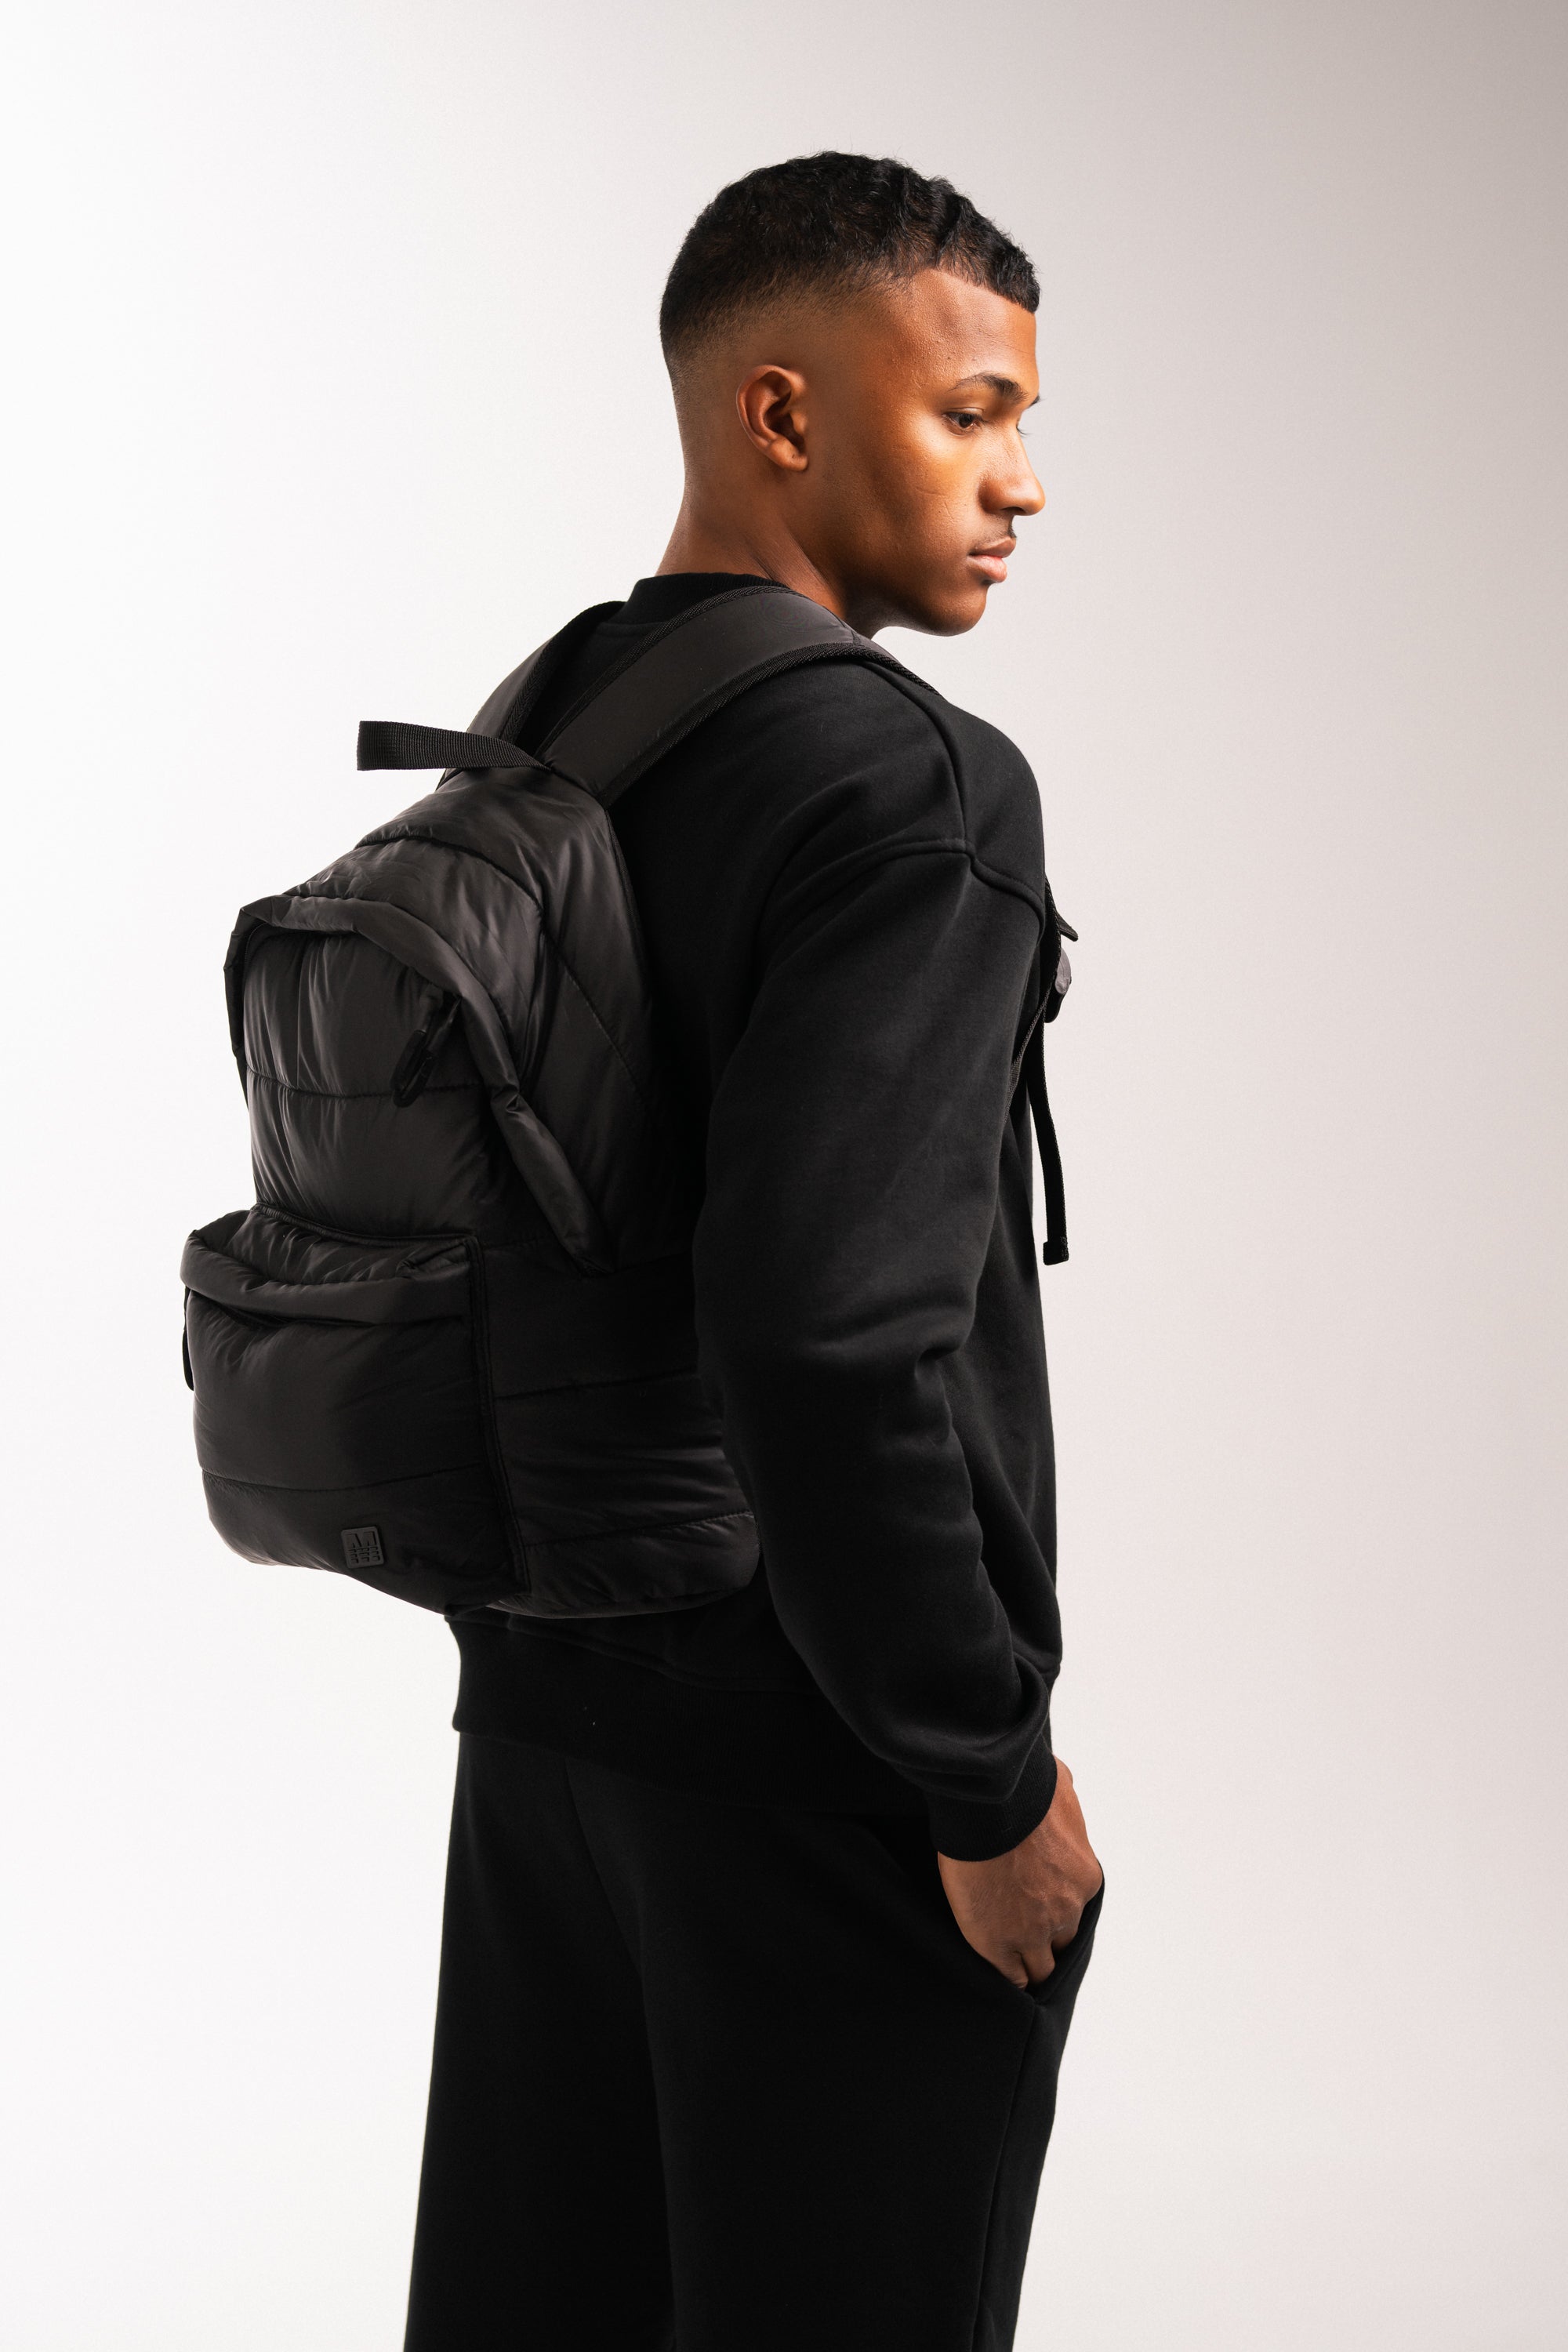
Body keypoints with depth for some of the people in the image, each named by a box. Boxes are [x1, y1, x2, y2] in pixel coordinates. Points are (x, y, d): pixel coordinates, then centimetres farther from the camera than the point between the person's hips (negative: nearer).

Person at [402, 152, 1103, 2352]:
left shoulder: (528, 749, 7)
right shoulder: (915, 792, -18)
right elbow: (833, 1332, -28)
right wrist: (993, 1783, -17)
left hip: (544, 1702, 8)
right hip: (817, 1771, -8)